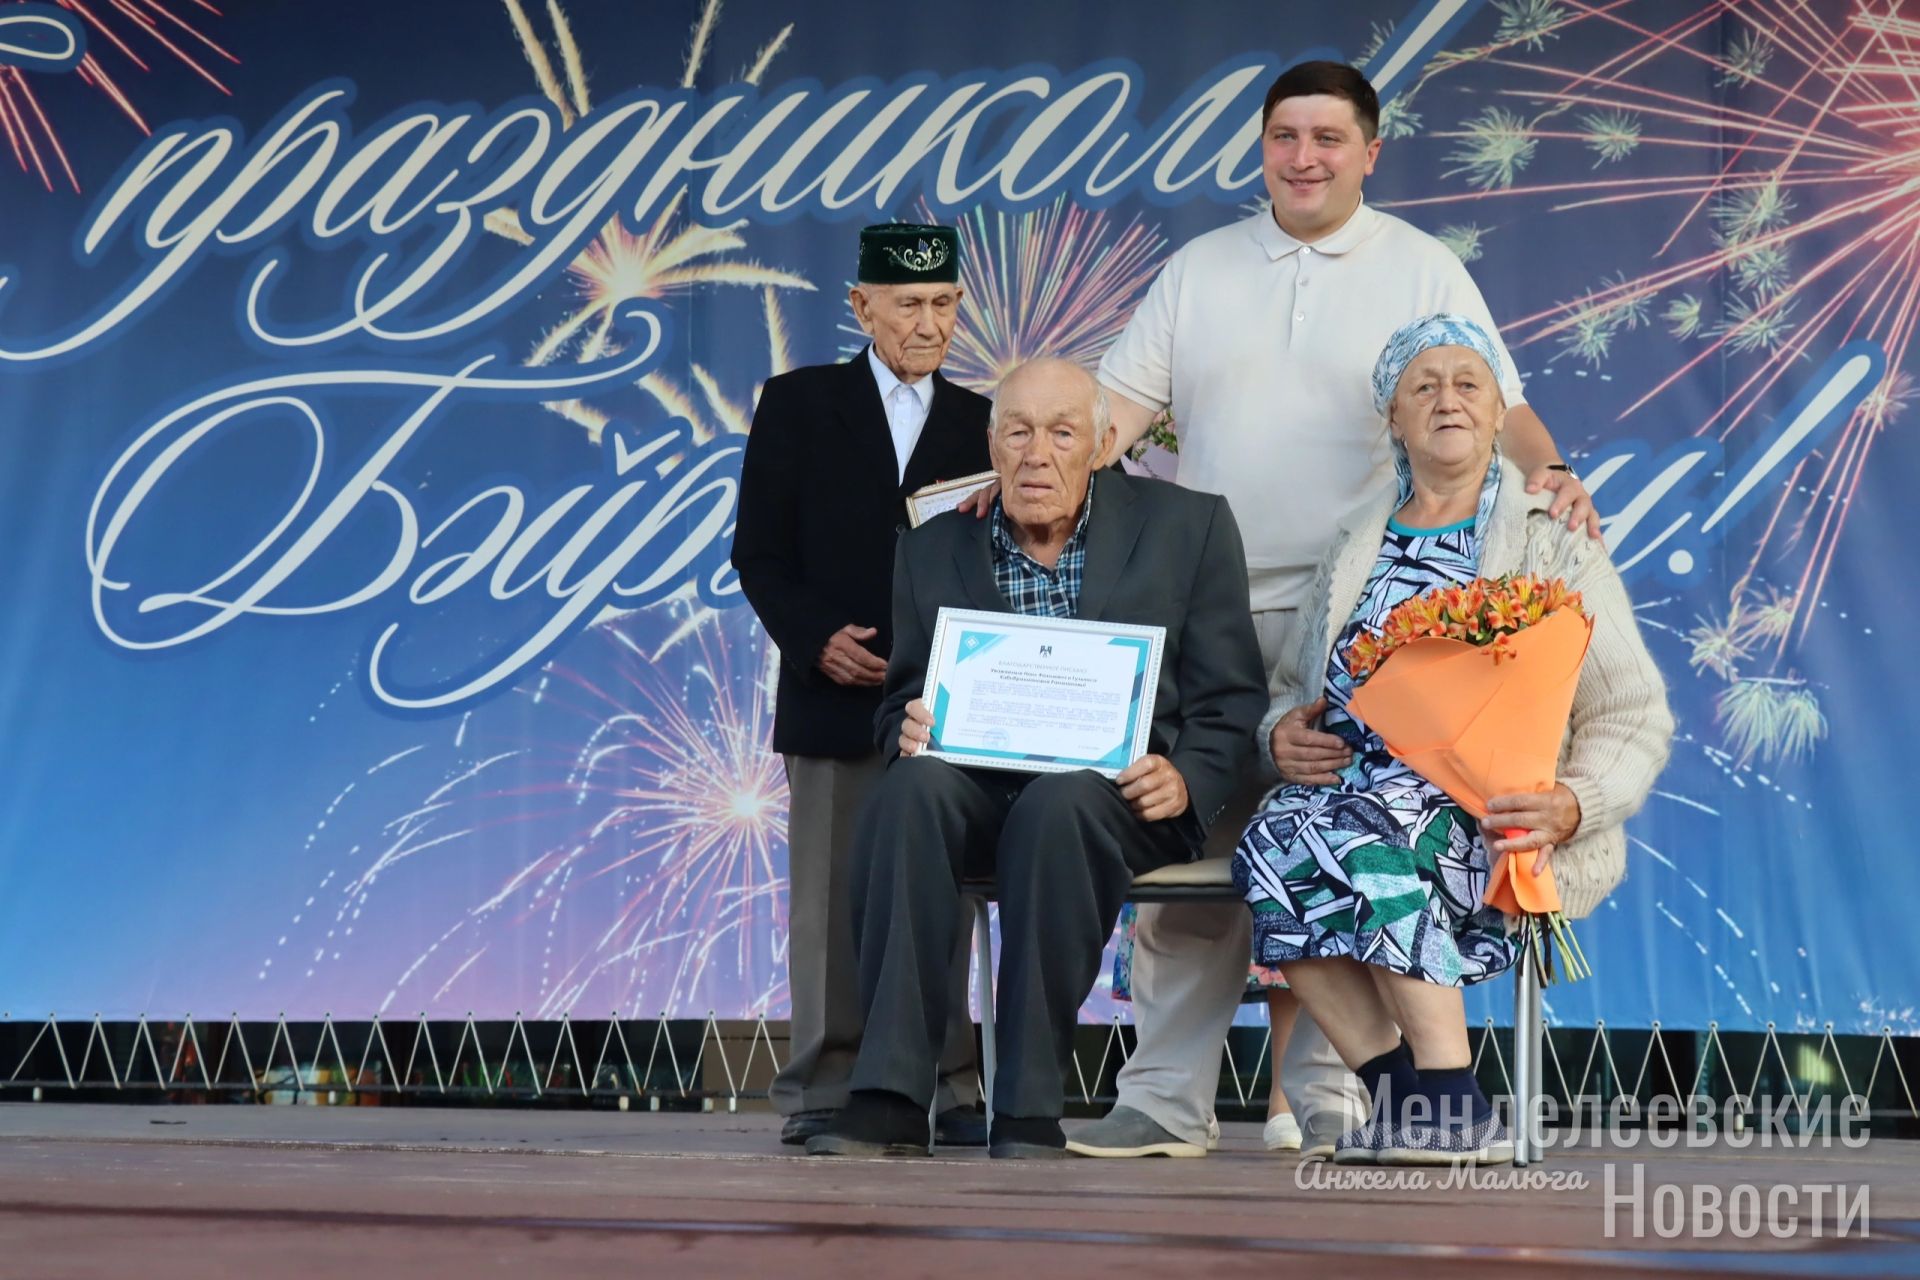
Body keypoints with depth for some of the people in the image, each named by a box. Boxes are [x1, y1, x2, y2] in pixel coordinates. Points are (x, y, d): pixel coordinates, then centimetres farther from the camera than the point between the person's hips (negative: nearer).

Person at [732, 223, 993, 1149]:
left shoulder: (978, 422, 12)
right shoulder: (797, 404, 6)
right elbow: (758, 551, 2)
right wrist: (816, 639, -13)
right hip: (834, 700, -2)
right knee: (832, 903, 3)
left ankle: (945, 1091, 13)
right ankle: (823, 1093, 11)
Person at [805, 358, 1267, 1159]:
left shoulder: (1187, 527, 7)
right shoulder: (934, 552, 13)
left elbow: (1230, 699, 6)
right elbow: (904, 704, 18)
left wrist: (1186, 780, -14)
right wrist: (909, 729, -8)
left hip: (1118, 791, -2)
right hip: (980, 786, 2)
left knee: (1058, 802, -36)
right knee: (912, 786, -31)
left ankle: (1030, 1111, -27)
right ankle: (889, 1101, -31)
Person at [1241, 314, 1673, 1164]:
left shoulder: (1555, 547, 10)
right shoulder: (1355, 551, 23)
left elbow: (1635, 719, 2)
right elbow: (1290, 687, 25)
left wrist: (1570, 805, -19)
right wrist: (1283, 733, -1)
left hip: (1494, 820, -4)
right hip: (1358, 791, 4)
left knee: (1365, 831, -36)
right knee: (1272, 843, -30)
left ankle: (1448, 1101, -29)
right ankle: (1403, 1096, -26)